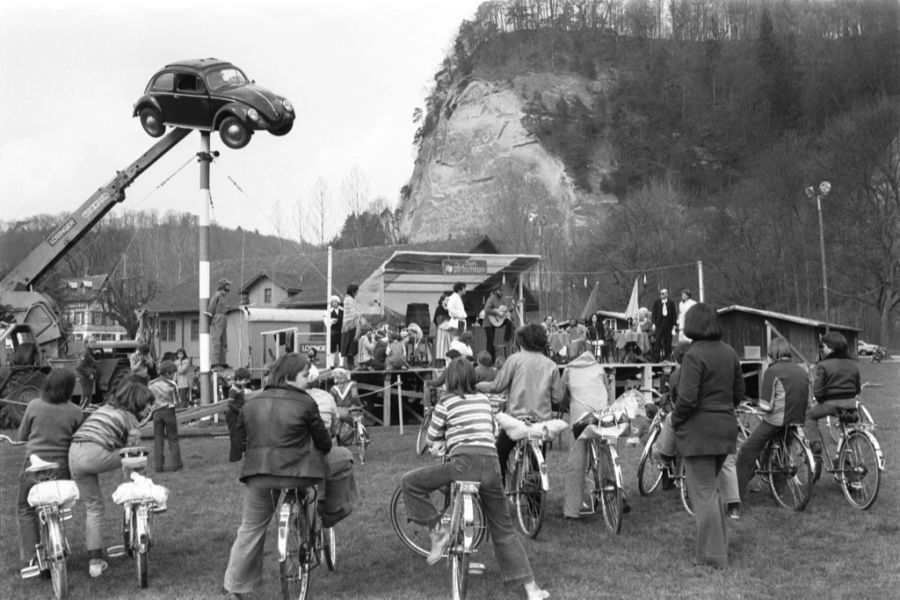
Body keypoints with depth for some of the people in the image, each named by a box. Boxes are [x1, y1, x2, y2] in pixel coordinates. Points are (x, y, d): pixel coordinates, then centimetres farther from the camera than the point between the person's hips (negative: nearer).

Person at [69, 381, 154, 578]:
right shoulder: (131, 419, 6)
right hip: (96, 456, -7)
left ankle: (95, 561, 12)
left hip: (74, 455, 7)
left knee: (93, 506, 14)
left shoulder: (106, 407, 27)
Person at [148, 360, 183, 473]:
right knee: (173, 439, 7)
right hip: (169, 411, -2)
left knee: (158, 439, 6)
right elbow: (176, 402, -4)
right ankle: (176, 464, 7)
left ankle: (158, 466, 4)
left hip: (157, 412, 2)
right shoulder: (171, 384, -7)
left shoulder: (151, 384, 2)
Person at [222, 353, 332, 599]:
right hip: (296, 474, -5)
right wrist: (320, 452, 23)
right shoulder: (305, 403, -3)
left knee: (250, 530, 15)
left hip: (258, 475, 5)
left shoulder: (252, 404, 12)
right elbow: (323, 441, 2)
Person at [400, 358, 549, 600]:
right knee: (504, 530, 16)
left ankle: (437, 530, 5)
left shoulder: (446, 403, 6)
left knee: (409, 483, 11)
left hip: (464, 464, -5)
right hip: (492, 465, 5)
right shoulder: (484, 400, 19)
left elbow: (432, 438, 14)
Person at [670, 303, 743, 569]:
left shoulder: (695, 355, -16)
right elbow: (739, 392, 14)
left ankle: (712, 556, 4)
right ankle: (720, 544, 29)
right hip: (726, 427, 8)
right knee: (710, 488, 22)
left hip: (699, 430, -8)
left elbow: (687, 398, -21)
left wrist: (675, 419, -4)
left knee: (703, 491, 0)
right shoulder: (729, 352, 7)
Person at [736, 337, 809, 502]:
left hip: (776, 421, -7)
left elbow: (766, 405, -13)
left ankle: (739, 493, -2)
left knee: (746, 452, 1)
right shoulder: (801, 370, 11)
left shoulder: (772, 371, -10)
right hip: (798, 419, 7)